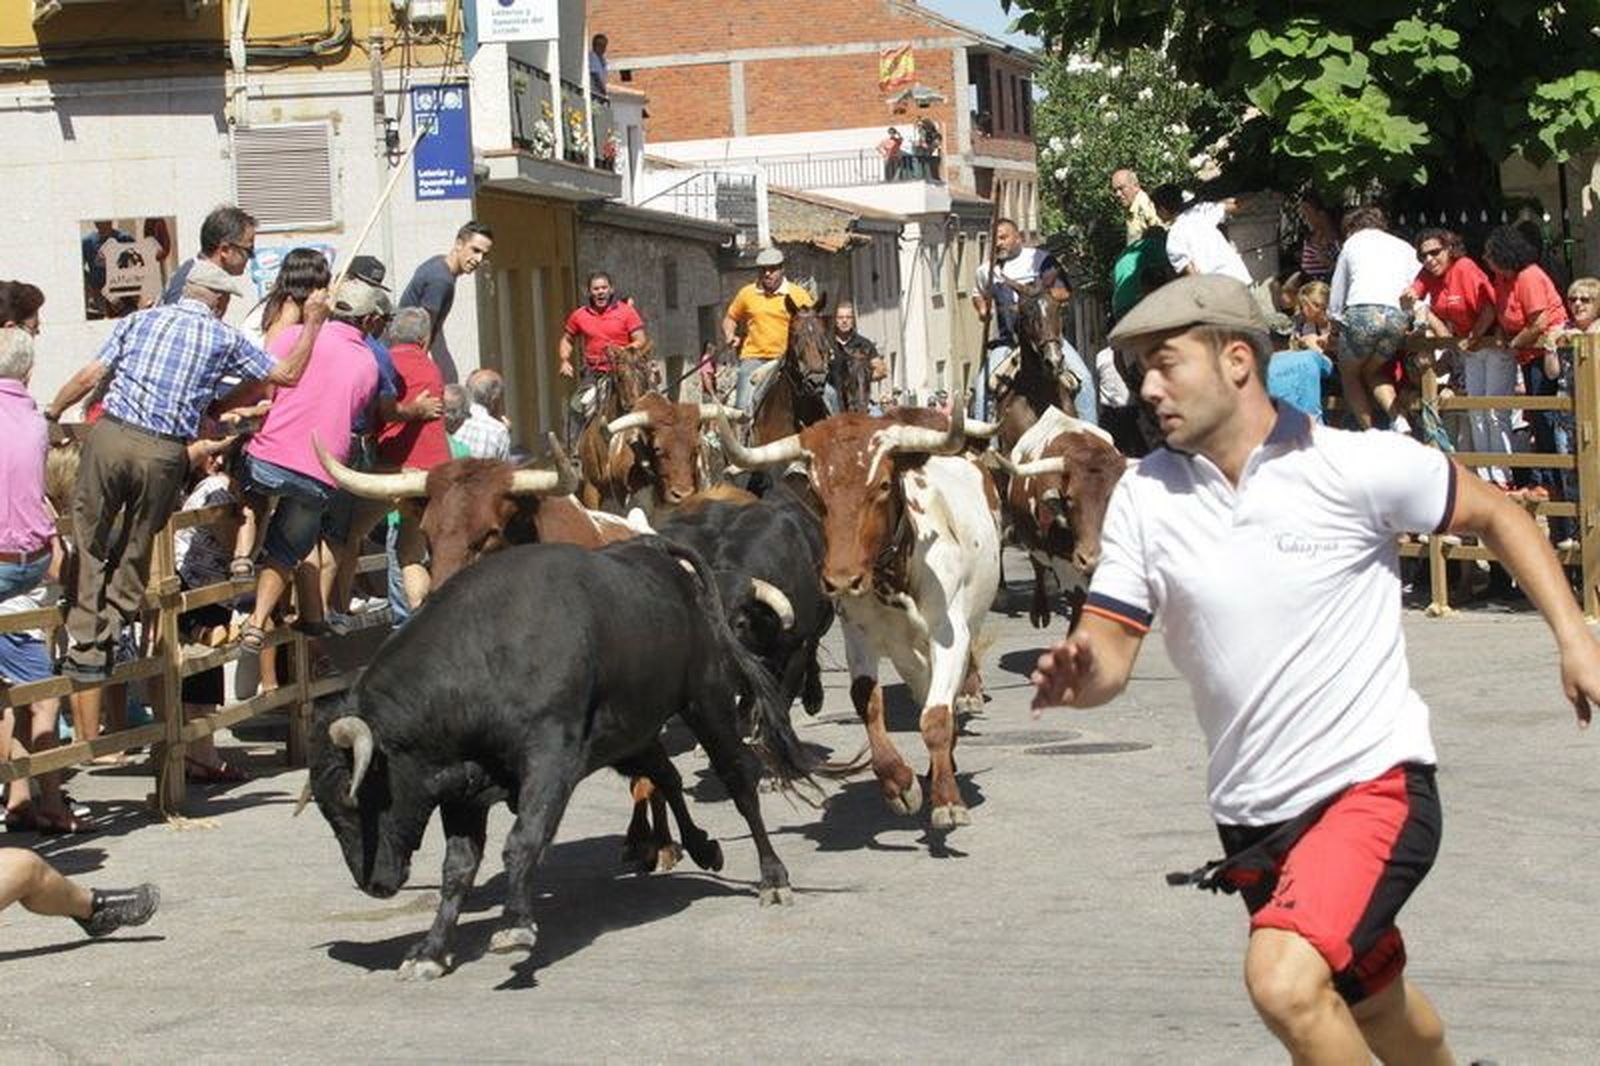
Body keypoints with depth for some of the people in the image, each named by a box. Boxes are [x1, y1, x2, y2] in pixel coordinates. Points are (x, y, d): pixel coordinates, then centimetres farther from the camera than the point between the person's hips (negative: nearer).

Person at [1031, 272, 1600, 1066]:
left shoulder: (1356, 466, -12)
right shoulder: (1144, 496, -2)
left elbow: (1495, 516, 2)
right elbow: (1108, 653, -4)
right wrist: (1074, 675, -28)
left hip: (1372, 782, -5)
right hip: (1249, 813, 5)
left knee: (1284, 982, -28)